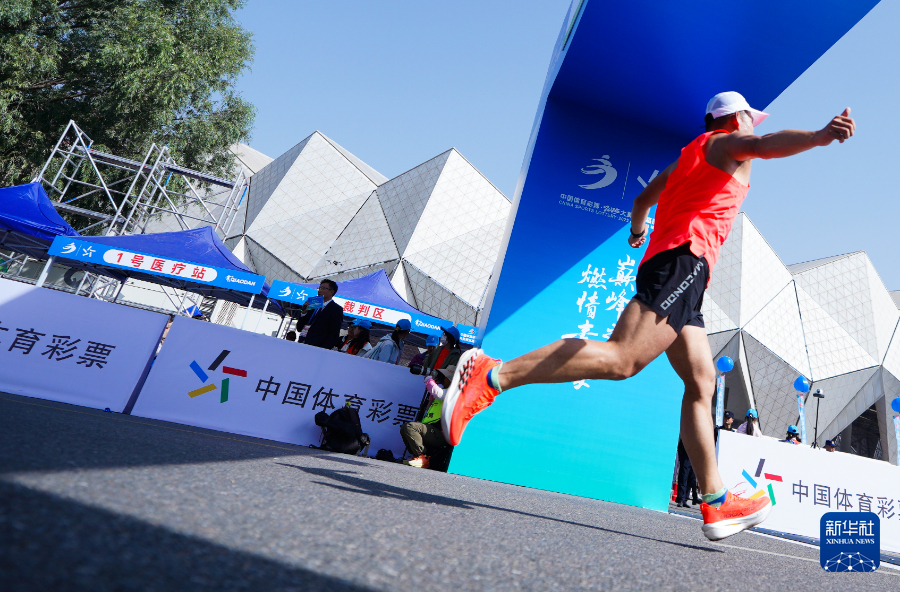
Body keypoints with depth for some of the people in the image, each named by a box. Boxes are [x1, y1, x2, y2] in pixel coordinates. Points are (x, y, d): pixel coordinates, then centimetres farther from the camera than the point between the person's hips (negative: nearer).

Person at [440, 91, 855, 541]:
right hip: (685, 258, -10)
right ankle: (494, 376, -30)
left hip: (661, 260, 10)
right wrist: (820, 136, -23)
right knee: (622, 358, -26)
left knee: (701, 384, 7)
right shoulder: (728, 142, 13)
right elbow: (763, 145, -10)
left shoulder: (686, 158, 35)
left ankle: (716, 504, 9)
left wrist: (637, 228, 63)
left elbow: (643, 199, 46)